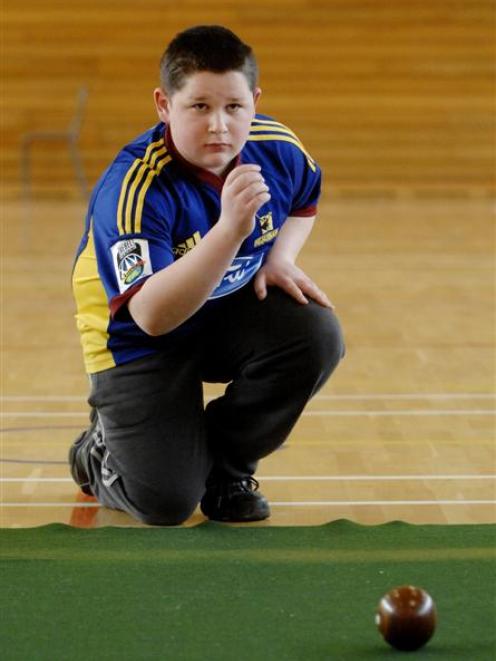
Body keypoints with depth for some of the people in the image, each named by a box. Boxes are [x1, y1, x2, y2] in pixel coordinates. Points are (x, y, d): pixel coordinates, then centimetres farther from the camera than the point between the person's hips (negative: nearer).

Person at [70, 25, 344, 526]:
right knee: (165, 503, -17)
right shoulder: (131, 188, -31)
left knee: (316, 334, -25)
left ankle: (226, 465, 2)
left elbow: (302, 204, 14)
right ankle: (101, 450, 22)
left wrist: (280, 258, -8)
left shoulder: (279, 149, -12)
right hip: (138, 343, -5)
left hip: (231, 313, 5)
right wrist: (230, 230, -51)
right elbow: (151, 316, -41)